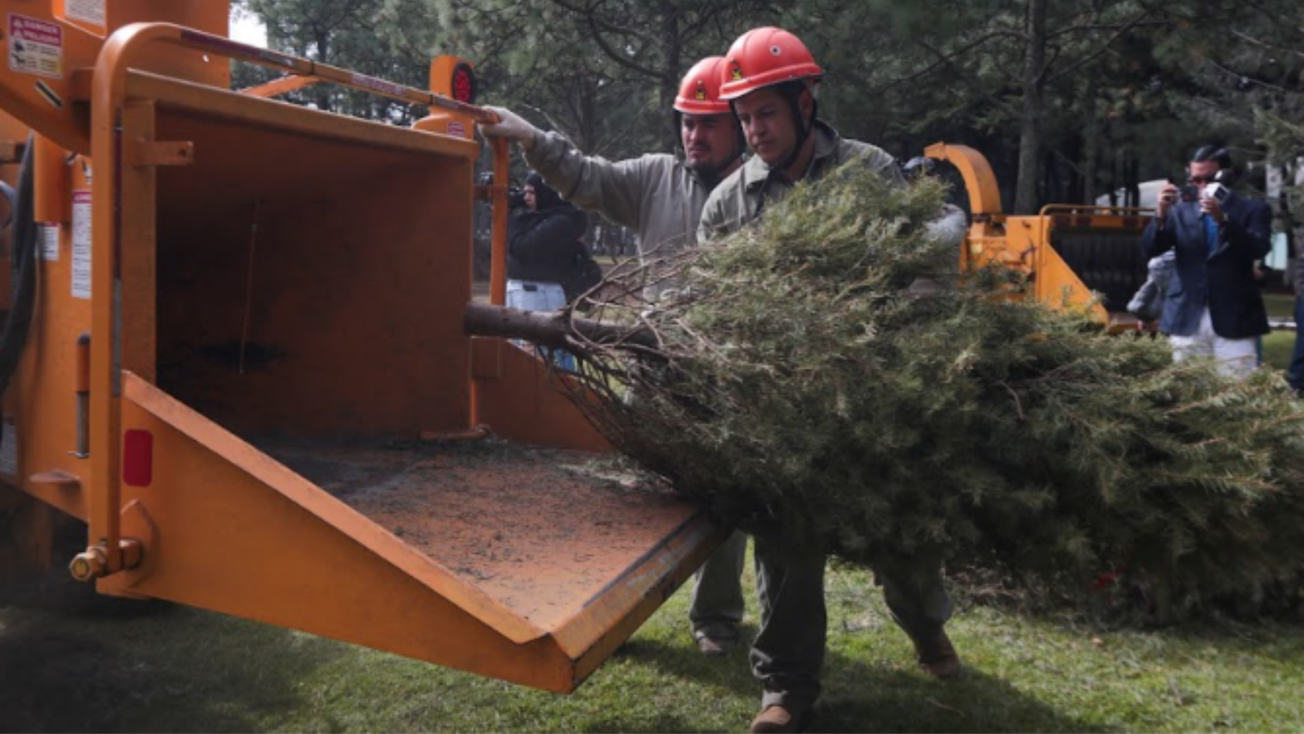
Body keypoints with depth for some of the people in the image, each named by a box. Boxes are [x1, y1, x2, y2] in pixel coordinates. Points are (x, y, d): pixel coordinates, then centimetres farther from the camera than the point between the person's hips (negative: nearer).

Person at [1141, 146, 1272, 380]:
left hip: (1234, 320, -2)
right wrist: (1161, 214, -16)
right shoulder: (1180, 211, 11)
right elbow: (1150, 249, 1)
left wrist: (1223, 220, -24)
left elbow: (1259, 249, -10)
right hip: (1187, 320, 2)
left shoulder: (1253, 209, 5)